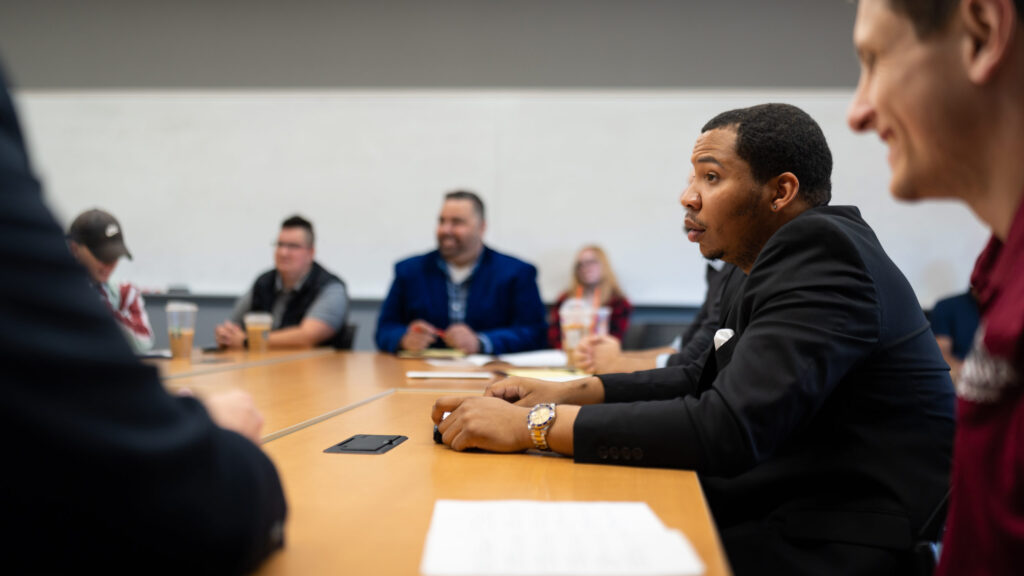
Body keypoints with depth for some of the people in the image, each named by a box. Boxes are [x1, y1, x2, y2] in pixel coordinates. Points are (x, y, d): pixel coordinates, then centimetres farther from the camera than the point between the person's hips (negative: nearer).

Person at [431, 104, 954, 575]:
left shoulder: (821, 251, -19)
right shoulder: (779, 262, 11)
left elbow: (728, 430, -28)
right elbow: (706, 380, 20)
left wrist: (534, 424, -23)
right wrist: (572, 392, 7)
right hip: (783, 514, 8)